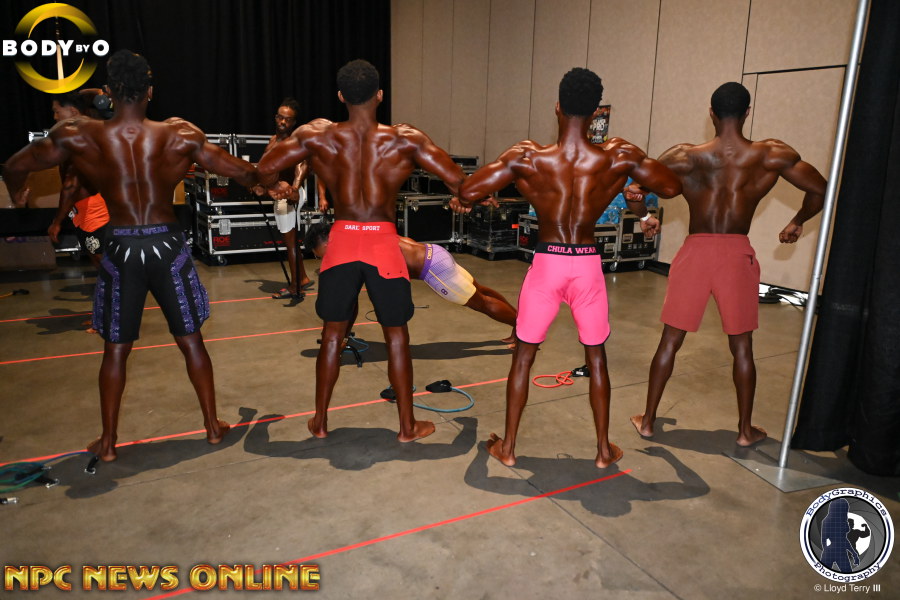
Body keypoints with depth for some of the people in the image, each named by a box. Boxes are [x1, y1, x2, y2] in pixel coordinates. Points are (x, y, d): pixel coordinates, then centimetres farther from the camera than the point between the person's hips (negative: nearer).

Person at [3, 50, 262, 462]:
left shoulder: (79, 137, -5)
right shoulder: (180, 135, -7)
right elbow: (242, 173, -3)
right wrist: (258, 178, 20)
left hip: (121, 249, 0)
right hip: (167, 245, 0)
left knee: (115, 348, 14)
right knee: (191, 340, 12)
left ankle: (107, 442, 23)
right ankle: (213, 426, 22)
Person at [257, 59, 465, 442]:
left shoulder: (317, 135, 0)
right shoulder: (406, 139, -3)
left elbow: (264, 170, -2)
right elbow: (456, 179, -8)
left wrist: (277, 188, 20)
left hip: (341, 242, 2)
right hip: (383, 243, -1)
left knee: (332, 333, 16)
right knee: (396, 335, 11)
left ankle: (320, 422, 27)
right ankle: (407, 426, 21)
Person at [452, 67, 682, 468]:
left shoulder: (527, 157, -12)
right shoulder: (619, 157, -7)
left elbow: (467, 192, -13)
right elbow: (672, 187, 5)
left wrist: (464, 203, 10)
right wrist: (641, 205, 25)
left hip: (546, 265, -1)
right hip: (588, 266, 1)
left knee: (523, 356, 15)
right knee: (596, 357, 19)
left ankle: (507, 447, 24)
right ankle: (604, 449, 29)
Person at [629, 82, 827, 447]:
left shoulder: (686, 156, -4)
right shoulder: (772, 156, -1)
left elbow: (635, 187, -6)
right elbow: (820, 191, 4)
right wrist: (797, 222, 22)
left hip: (695, 253, 0)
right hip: (737, 255, 1)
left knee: (670, 342, 10)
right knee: (741, 347, 14)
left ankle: (647, 421, 18)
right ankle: (746, 430, 26)